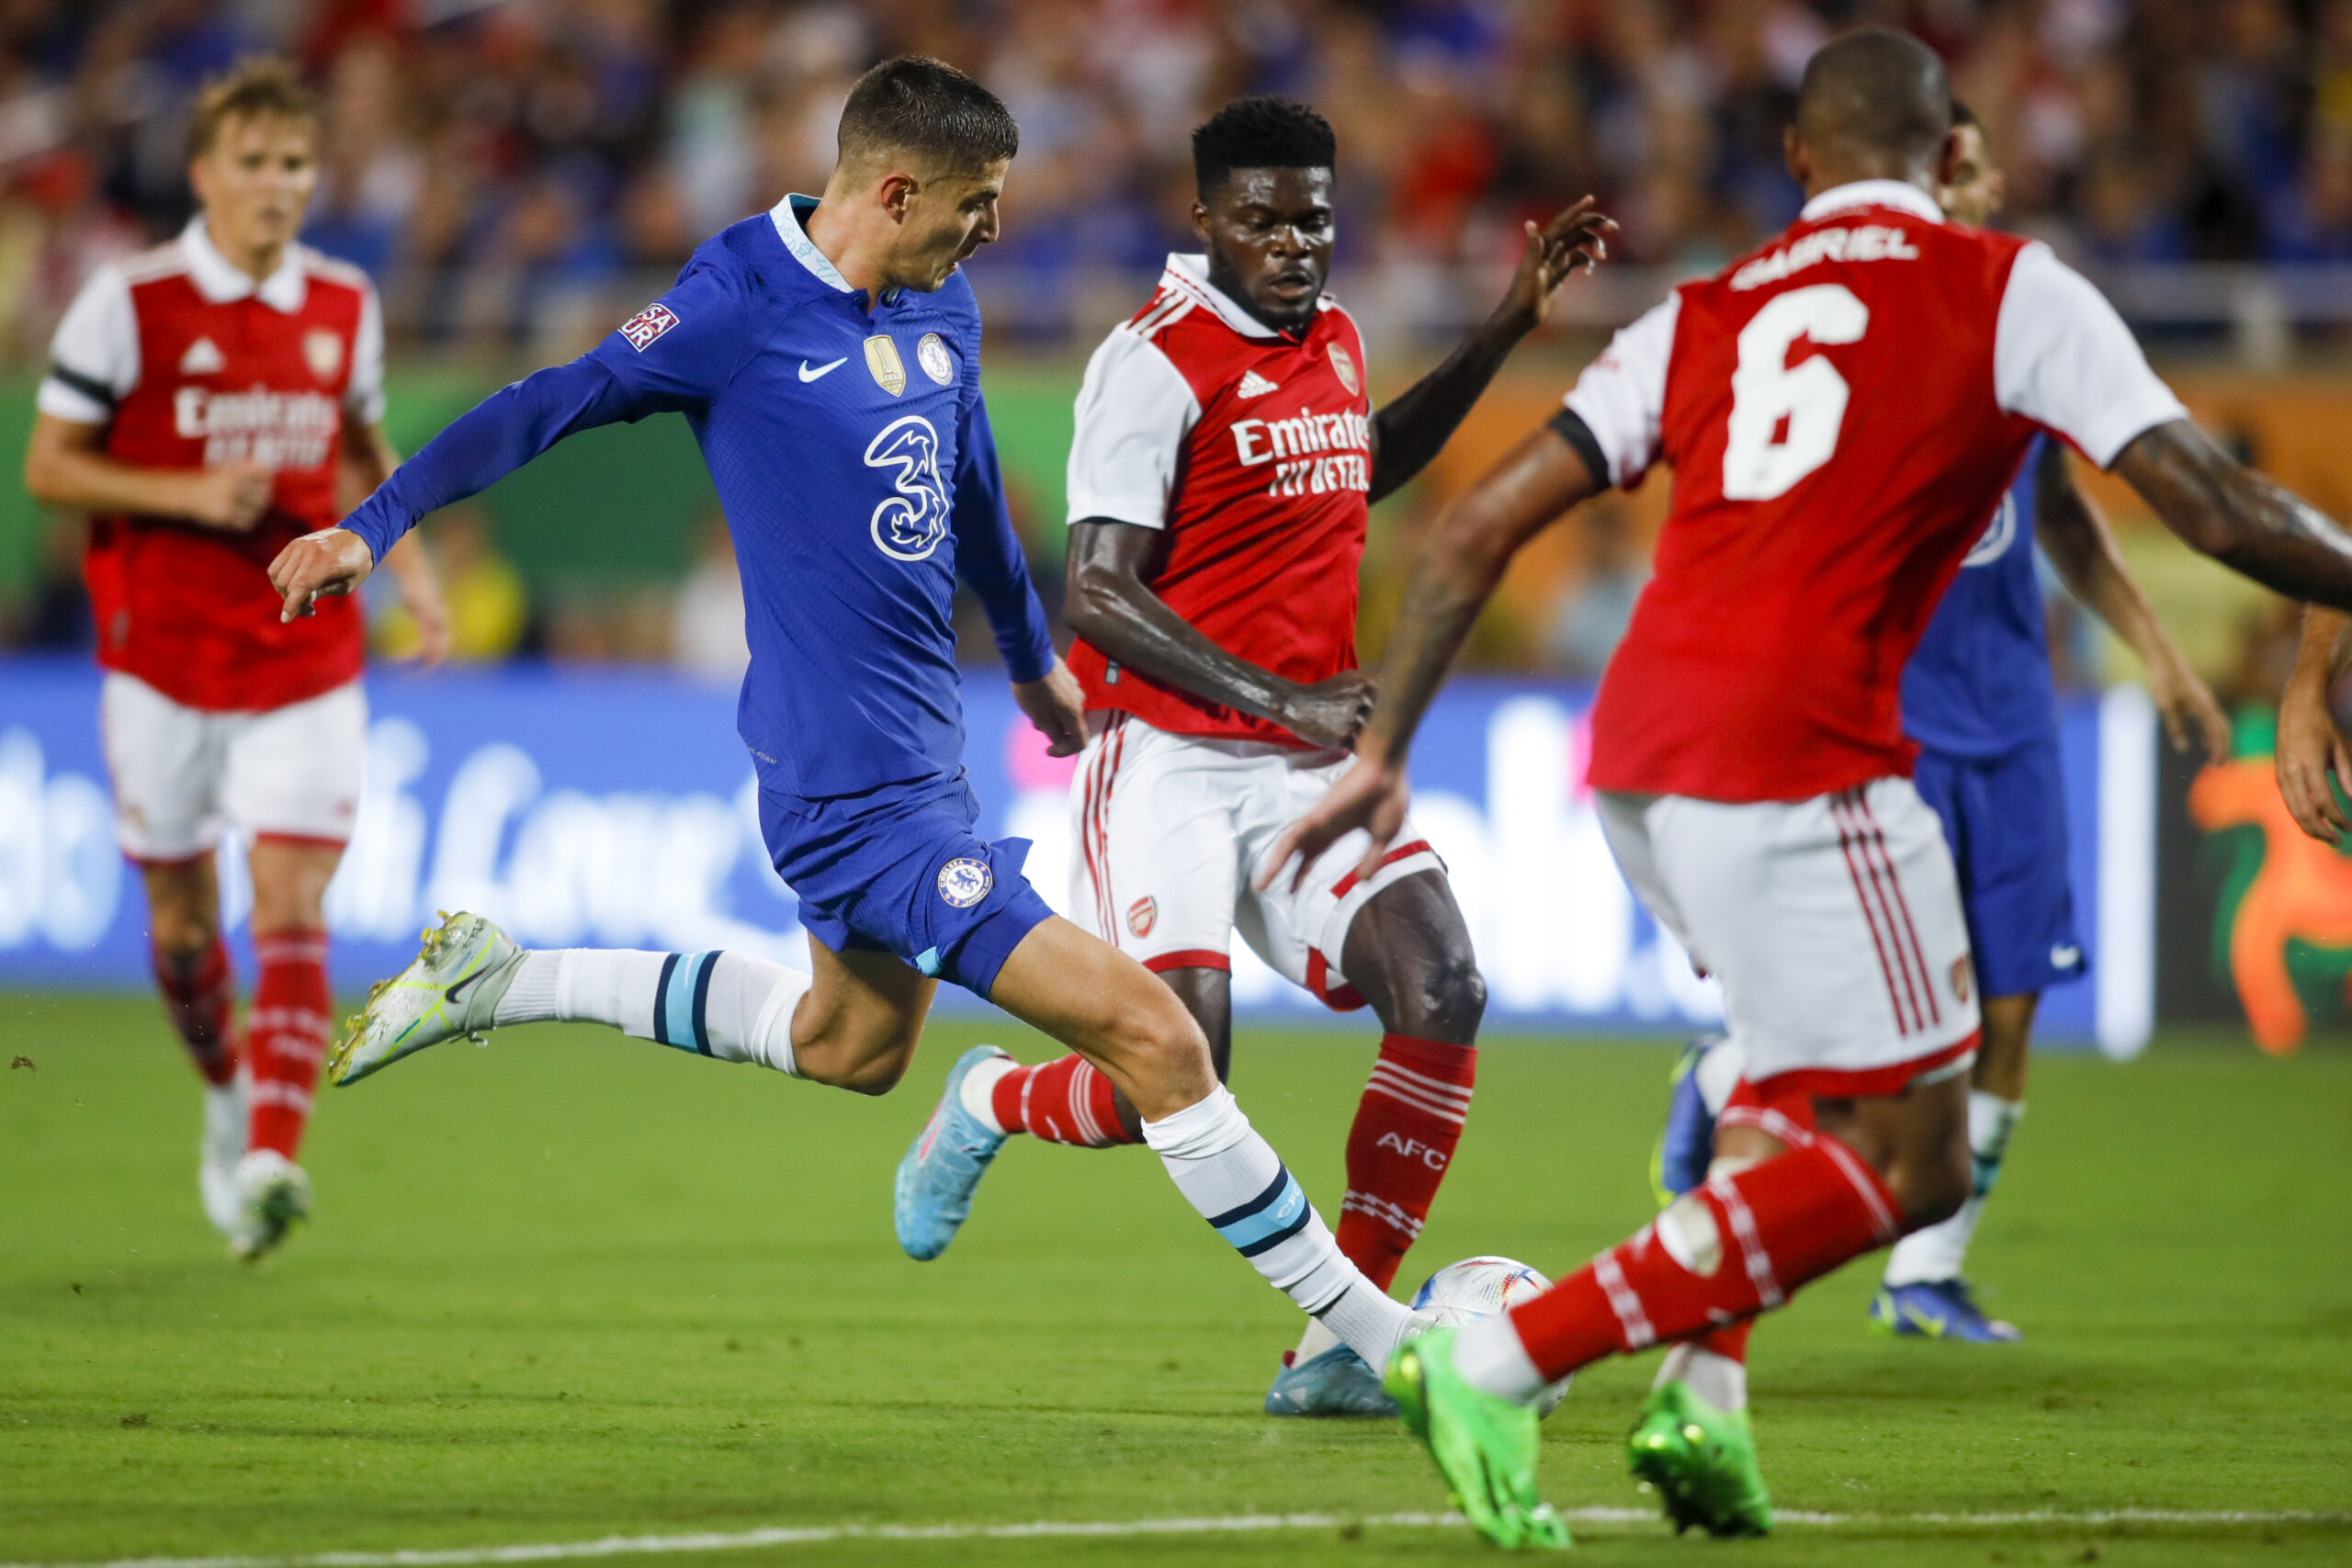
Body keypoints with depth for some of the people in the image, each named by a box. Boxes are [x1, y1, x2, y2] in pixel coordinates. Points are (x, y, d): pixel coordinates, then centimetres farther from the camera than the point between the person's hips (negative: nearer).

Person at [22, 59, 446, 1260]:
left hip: (306, 654, 1)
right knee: (180, 911, 8)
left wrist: (408, 568, 7)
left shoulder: (344, 307, 5)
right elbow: (48, 466, -4)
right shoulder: (130, 301, -6)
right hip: (162, 653, -1)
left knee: (291, 902, -13)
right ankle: (228, 1097, 35)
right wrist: (190, 494, -17)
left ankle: (269, 1159, -20)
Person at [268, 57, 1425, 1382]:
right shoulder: (742, 312, -15)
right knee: (1151, 1034, -13)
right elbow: (545, 411, -9)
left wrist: (1034, 658, 36)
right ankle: (1370, 1333, -7)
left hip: (922, 752, 10)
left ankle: (504, 982, 36)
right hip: (859, 784, -10)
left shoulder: (942, 306, 8)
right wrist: (373, 526, -13)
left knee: (851, 1045, 30)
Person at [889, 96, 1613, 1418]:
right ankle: (992, 1105, 19)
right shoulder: (1158, 360, -13)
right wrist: (1283, 700, -24)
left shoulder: (1333, 338, 12)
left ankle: (1345, 1345, -7)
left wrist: (1509, 328, 30)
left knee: (1443, 988, -15)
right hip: (1171, 762, -7)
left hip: (1311, 762, 7)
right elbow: (1099, 599, -18)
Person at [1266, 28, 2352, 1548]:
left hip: (1637, 758, 7)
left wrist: (1383, 753, 19)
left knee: (1817, 1069, 29)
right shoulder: (2011, 292, 6)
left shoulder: (1703, 317, 19)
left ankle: (1700, 1393, 12)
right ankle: (1499, 1365, -8)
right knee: (1910, 1162, 0)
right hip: (1796, 757, -7)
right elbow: (2215, 507, 1)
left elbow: (1484, 524, 14)